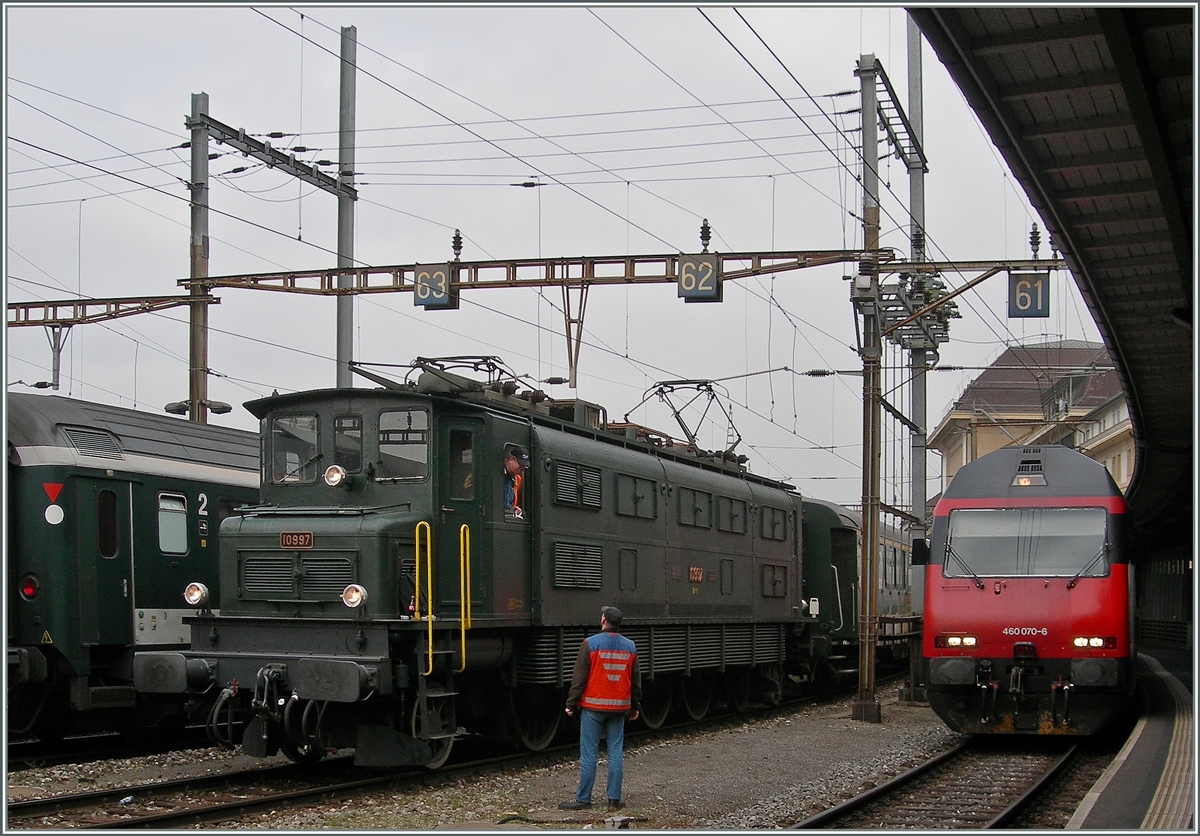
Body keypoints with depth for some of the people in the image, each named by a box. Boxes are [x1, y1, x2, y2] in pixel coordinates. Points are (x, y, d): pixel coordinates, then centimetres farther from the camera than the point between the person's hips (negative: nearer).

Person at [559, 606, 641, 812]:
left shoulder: (590, 644, -8)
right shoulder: (630, 647, 7)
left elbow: (579, 678, -9)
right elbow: (635, 681, 13)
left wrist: (571, 704, -1)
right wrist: (635, 707, 22)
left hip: (593, 707, -4)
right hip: (619, 708, 4)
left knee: (589, 754, -1)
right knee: (615, 753, 7)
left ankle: (583, 798, 2)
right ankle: (614, 799, 9)